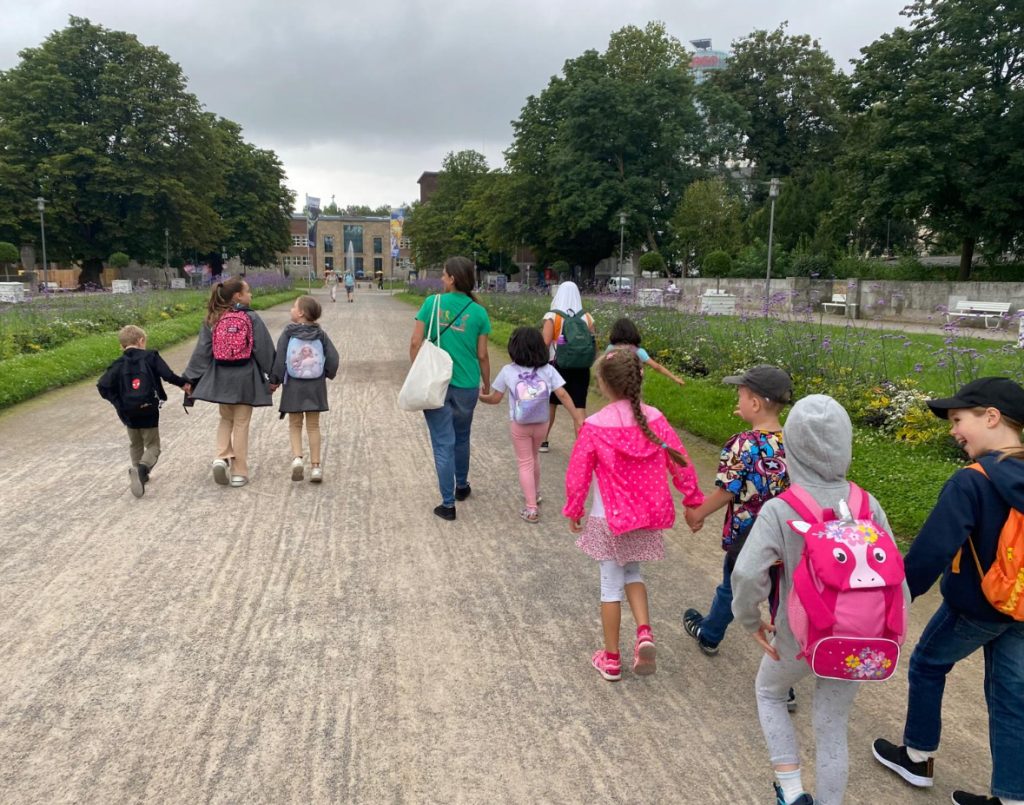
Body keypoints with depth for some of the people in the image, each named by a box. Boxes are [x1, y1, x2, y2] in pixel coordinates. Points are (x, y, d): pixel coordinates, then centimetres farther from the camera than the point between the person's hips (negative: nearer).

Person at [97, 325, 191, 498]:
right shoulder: (151, 356, -5)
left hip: (129, 414, 3)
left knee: (135, 445, 25)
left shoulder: (119, 365, 1)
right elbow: (167, 375, -14)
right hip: (149, 412, -3)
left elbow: (103, 386, -7)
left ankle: (139, 474, 31)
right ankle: (142, 468, -21)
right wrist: (183, 383, 0)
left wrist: (118, 403, -1)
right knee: (153, 446, 7)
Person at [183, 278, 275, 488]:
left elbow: (202, 351, 1)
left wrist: (191, 379, 6)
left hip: (221, 377, 3)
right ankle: (239, 472, 11)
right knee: (241, 423, 6)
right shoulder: (251, 319, -9)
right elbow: (264, 350, -7)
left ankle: (222, 457, 2)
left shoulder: (213, 320, 0)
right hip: (245, 378, -3)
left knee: (226, 418, 23)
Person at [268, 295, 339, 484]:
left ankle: (297, 457, -7)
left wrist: (275, 380, -1)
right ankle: (315, 466, 9)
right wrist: (328, 374, 12)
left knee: (294, 424, 12)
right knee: (313, 425, 9)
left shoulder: (288, 332, -8)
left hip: (293, 385, -2)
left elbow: (279, 357, -11)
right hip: (316, 385, 2)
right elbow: (333, 358, -7)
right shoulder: (320, 334, -2)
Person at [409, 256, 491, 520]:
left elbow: (415, 343, -8)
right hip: (466, 385, 2)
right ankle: (461, 486, 41)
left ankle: (448, 504, 6)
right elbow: (482, 355, -1)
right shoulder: (478, 312, -4)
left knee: (443, 443, 4)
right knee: (461, 438, 23)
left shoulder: (432, 303, -6)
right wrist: (487, 384, 13)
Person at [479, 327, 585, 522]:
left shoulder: (508, 371, -9)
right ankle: (535, 493, 44)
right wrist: (578, 419, -10)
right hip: (541, 425, 2)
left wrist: (480, 397, 18)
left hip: (519, 426, -2)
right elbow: (563, 395, -13)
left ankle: (531, 509, 4)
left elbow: (495, 399, -2)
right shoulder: (547, 369, -7)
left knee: (525, 463, 8)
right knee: (533, 457, 26)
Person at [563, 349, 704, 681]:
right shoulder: (654, 418, -9)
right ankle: (644, 633, 5)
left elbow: (577, 476, -11)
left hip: (608, 517, -3)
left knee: (611, 582, 11)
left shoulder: (595, 426, -18)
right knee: (632, 572, 25)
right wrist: (693, 500, 12)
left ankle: (611, 659, 23)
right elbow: (681, 463, -2)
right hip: (646, 515, 3)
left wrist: (573, 511, 5)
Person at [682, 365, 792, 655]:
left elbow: (725, 493, -17)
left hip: (745, 536, -3)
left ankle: (709, 635, 40)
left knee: (731, 590, 19)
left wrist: (697, 514, -3)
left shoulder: (742, 444, -23)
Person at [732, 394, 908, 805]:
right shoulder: (867, 505, -12)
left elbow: (747, 576, -31)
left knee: (769, 692, 28)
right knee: (833, 730, 21)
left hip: (798, 638, -2)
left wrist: (752, 621, -12)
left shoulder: (779, 510, -23)